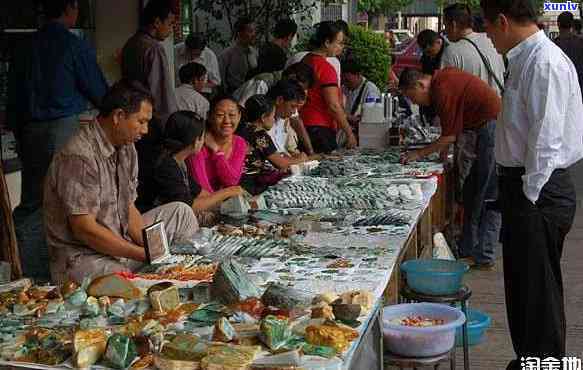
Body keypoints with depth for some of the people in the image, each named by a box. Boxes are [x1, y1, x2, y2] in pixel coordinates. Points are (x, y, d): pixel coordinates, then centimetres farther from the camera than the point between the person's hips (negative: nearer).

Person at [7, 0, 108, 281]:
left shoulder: (25, 48, 9)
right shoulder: (75, 47, -7)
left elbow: (13, 99, 12)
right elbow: (100, 94, -2)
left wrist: (19, 137, 19)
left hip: (30, 134, 6)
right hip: (65, 129, -6)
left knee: (31, 206, 10)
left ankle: (25, 275, 11)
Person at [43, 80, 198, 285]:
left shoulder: (126, 149, 7)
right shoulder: (79, 157, -22)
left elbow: (128, 208, 10)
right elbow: (84, 229, -24)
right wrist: (143, 254, -22)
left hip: (121, 242, 9)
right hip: (83, 257, -9)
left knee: (181, 213, 7)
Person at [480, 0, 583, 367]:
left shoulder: (545, 63, -18)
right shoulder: (524, 60, 11)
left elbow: (546, 141, -21)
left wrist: (530, 199, -18)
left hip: (540, 191, -10)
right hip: (523, 185, 10)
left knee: (539, 294, -1)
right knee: (521, 288, 20)